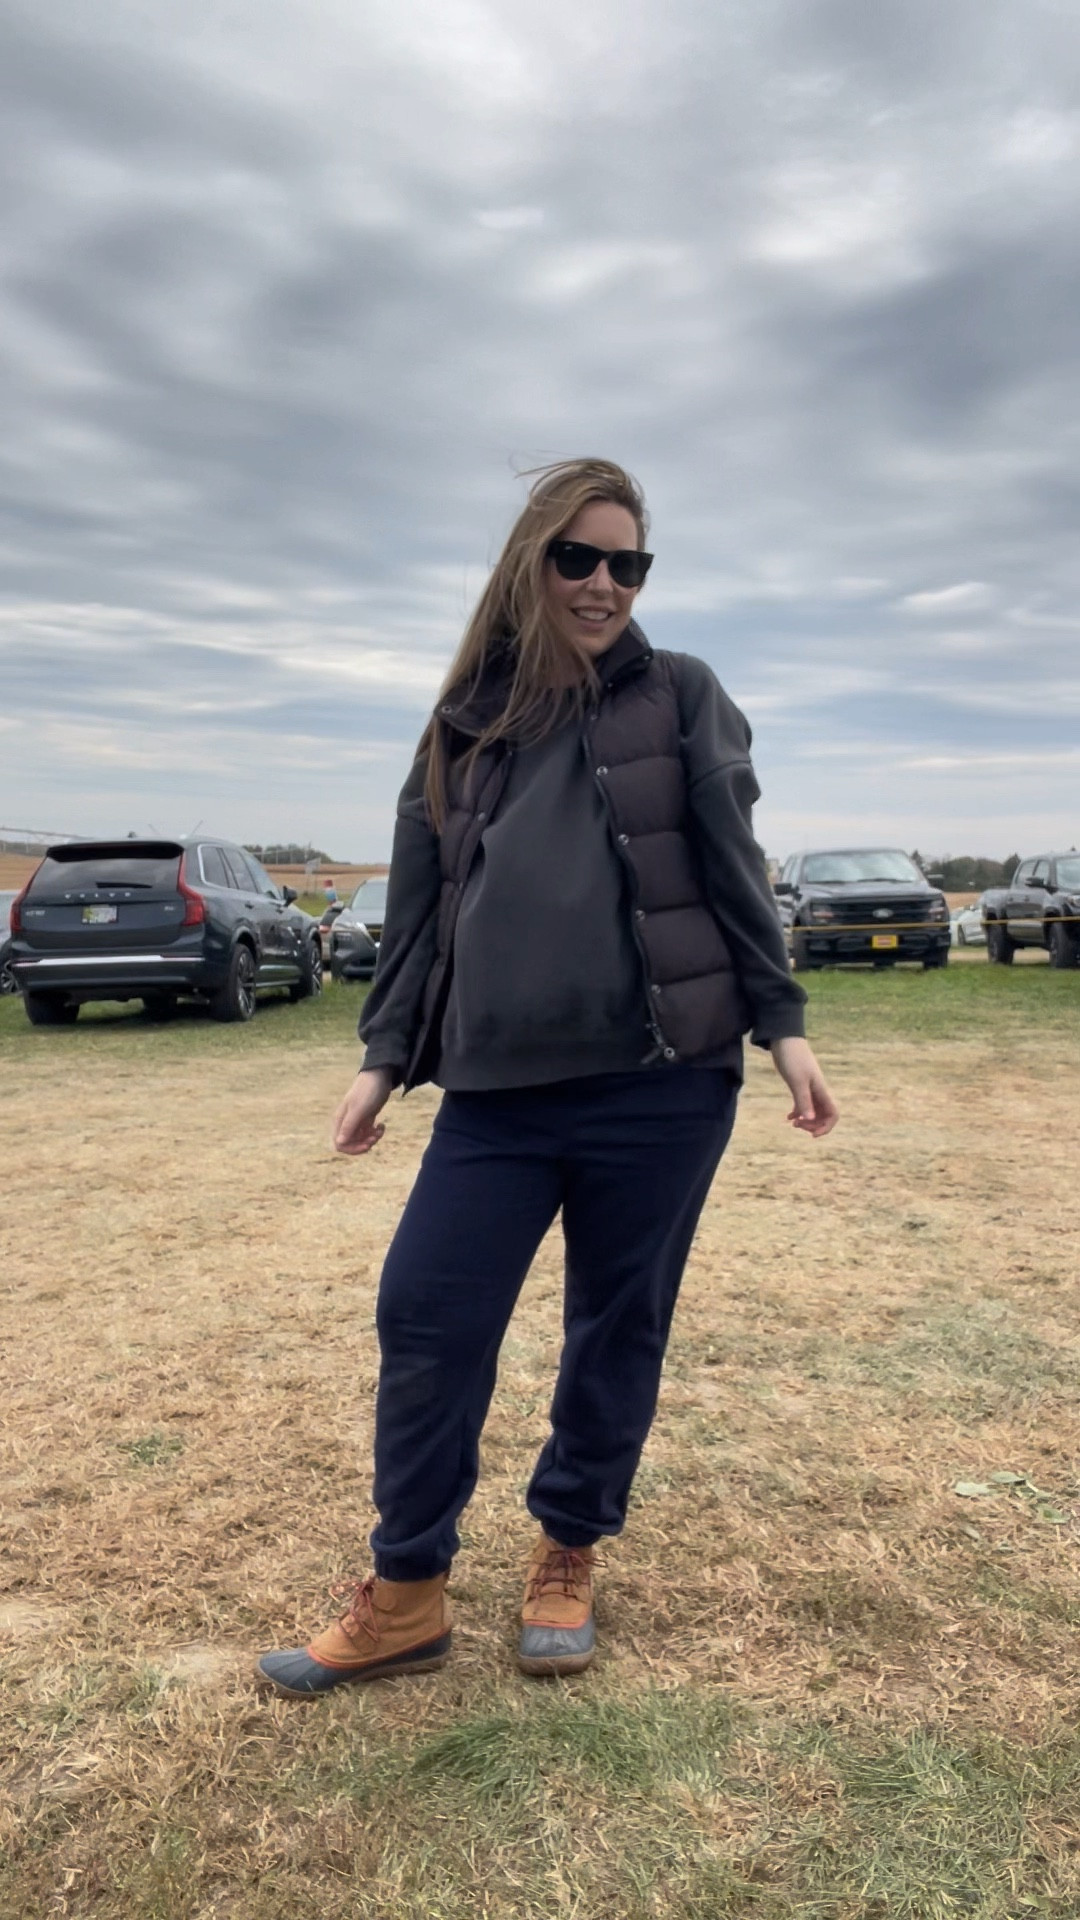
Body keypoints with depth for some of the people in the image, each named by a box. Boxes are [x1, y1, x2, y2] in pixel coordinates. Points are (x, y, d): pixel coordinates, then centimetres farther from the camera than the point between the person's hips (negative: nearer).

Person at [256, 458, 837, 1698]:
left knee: (618, 1328, 9)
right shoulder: (467, 722, 11)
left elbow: (733, 872, 3)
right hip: (496, 1090, 3)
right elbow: (419, 905, 12)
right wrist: (385, 1056, 9)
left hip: (661, 1084, -2)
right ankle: (405, 1597, 20)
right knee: (425, 1320, 1)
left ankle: (566, 1560, 32)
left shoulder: (681, 699, 5)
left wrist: (781, 1025, -1)